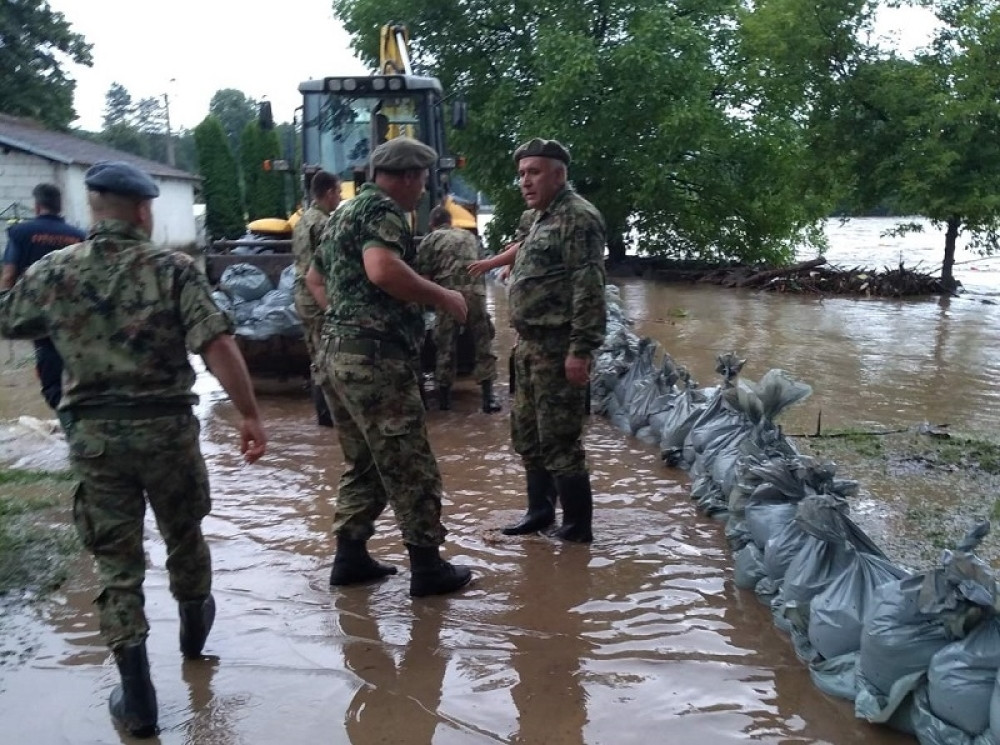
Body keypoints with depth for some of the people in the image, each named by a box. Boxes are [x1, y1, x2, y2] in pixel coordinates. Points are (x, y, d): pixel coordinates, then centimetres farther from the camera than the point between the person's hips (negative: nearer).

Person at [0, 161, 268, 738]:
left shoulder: (52, 271, 0)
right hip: (166, 426, -1)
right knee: (183, 535, 22)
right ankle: (195, 628, 47)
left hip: (92, 433, 1)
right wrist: (251, 414, -14)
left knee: (116, 558, 8)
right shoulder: (174, 268, -9)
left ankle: (137, 695, 8)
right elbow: (218, 346, -19)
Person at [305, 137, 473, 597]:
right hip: (375, 355, -10)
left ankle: (350, 557, 20)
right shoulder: (383, 209, -10)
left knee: (363, 464, 17)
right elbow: (382, 269, -29)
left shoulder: (345, 211, 20)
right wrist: (442, 297, -19)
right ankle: (427, 566, 6)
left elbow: (314, 278, 31)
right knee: (410, 467, -1)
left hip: (339, 351, 10)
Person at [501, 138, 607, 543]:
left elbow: (589, 289, -20)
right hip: (530, 345, 10)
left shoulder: (578, 217, -13)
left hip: (558, 347, -10)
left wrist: (581, 350, -24)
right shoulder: (543, 219, 18)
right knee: (526, 433, 16)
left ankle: (577, 527, 7)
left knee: (559, 439, -4)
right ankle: (540, 510, 28)